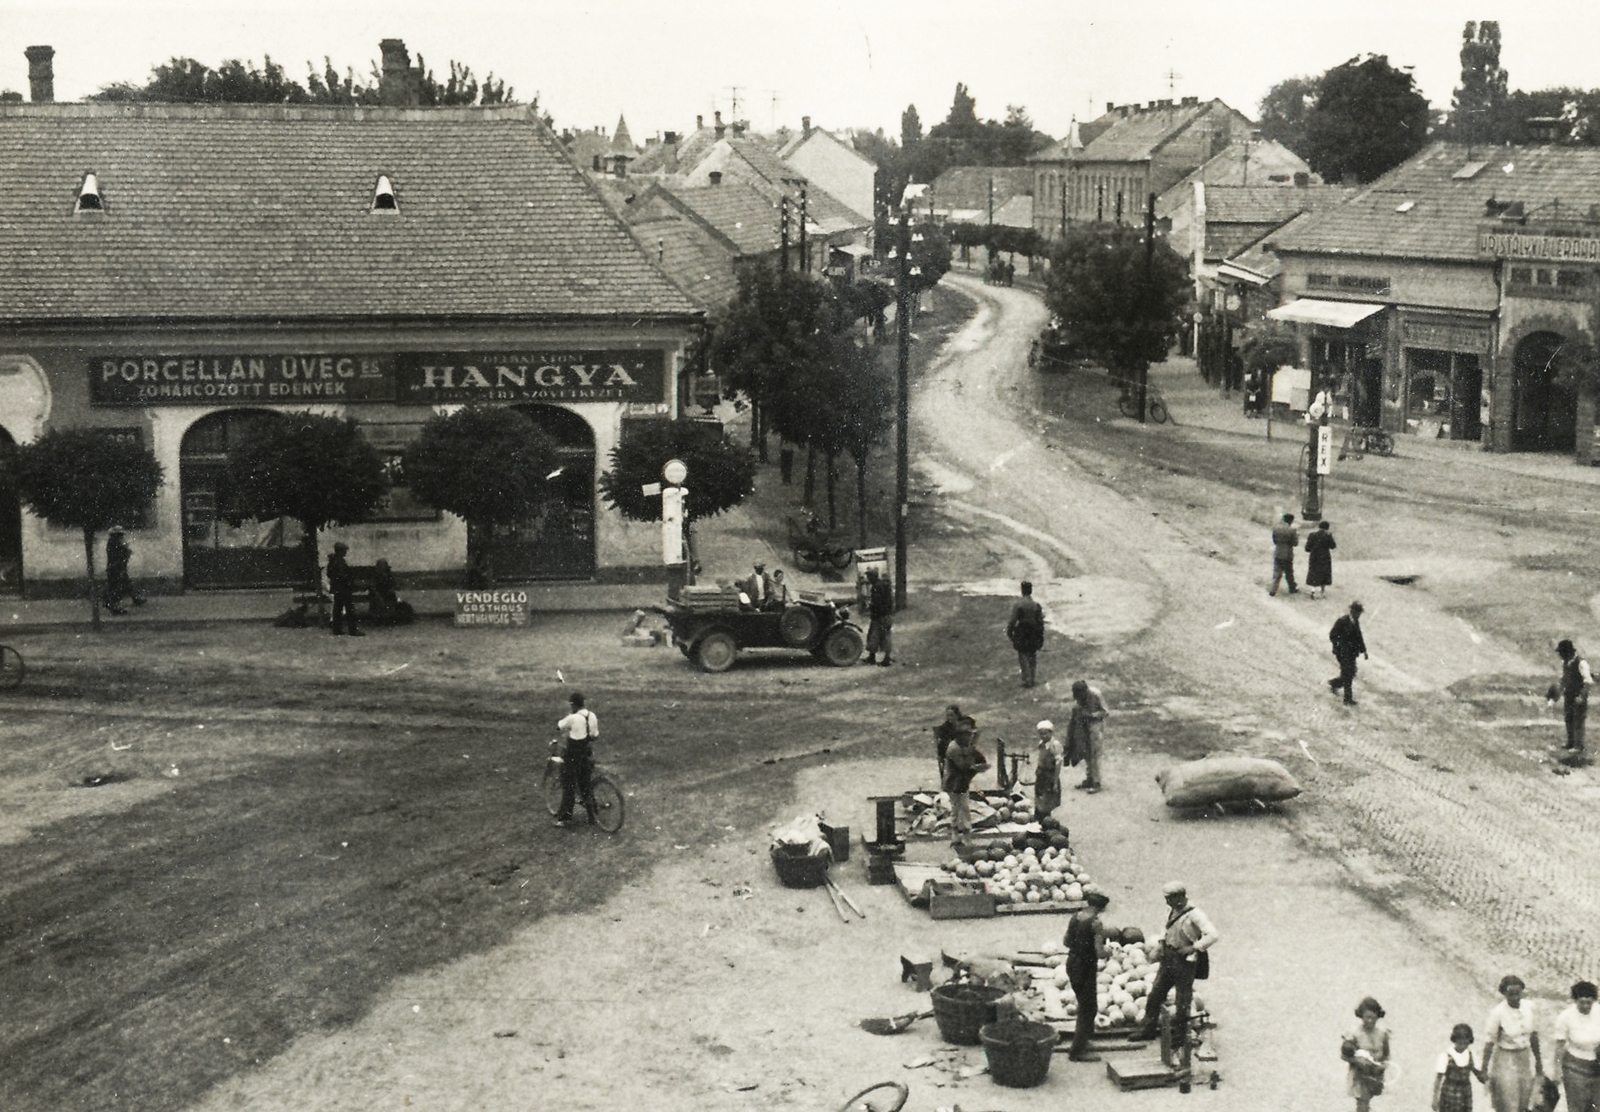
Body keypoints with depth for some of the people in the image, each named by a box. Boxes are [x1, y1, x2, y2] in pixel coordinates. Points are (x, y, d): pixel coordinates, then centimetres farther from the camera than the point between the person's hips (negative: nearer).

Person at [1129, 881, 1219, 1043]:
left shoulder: (1194, 914, -18)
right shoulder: (1171, 911, 7)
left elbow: (1212, 935, -24)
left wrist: (1193, 947, -22)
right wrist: (1163, 940, 10)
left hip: (1185, 961, -8)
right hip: (1168, 958, 8)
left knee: (1182, 1000, 3)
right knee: (1155, 994, 8)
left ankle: (1181, 1033, 17)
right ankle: (1148, 1029, 16)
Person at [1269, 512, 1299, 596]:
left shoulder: (1275, 528, -6)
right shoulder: (1292, 530, -16)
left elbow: (1274, 540, 3)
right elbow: (1295, 543, -9)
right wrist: (1297, 535, 7)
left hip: (1277, 554, 2)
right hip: (1288, 555, -2)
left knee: (1276, 573, 8)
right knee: (1289, 573, 15)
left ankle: (1273, 590, 1)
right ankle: (1292, 588, 30)